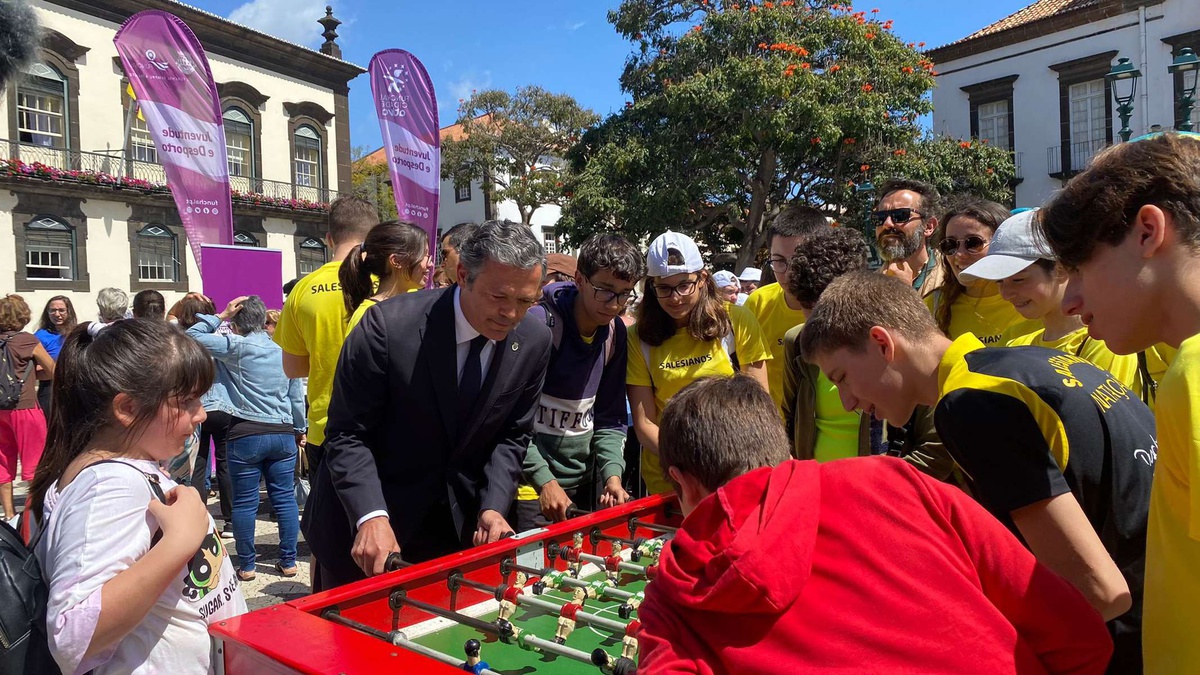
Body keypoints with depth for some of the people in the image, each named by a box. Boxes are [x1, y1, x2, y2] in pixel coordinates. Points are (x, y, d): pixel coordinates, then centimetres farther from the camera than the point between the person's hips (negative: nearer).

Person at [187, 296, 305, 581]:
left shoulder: (236, 346, -6)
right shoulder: (283, 350, 7)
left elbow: (193, 337, -1)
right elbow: (296, 397, 12)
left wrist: (221, 316, 4)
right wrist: (300, 429, 23)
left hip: (246, 435, -4)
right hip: (283, 434, 4)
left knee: (245, 502, 5)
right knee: (285, 498, 7)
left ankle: (246, 566, 13)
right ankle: (288, 562, 12)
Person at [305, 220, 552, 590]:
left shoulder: (534, 341, -9)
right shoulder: (388, 326, -24)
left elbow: (512, 435, 1)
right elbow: (348, 434, -18)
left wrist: (493, 507, -12)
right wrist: (371, 517, -30)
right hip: (362, 522, -3)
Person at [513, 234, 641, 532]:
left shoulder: (615, 332, 1)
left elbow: (610, 417, 6)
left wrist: (612, 473, -6)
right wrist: (544, 480, -21)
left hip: (584, 482, 6)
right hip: (531, 485, -6)